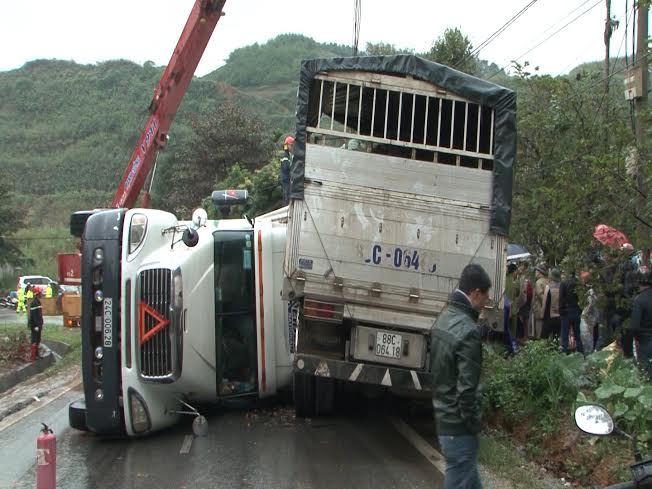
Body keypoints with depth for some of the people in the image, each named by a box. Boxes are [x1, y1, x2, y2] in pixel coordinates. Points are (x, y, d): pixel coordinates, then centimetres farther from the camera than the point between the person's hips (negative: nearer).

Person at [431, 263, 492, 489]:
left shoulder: (443, 319, 7)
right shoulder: (468, 331, -22)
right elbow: (466, 388, -25)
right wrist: (473, 425, -12)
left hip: (442, 417, 9)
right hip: (459, 426, -9)